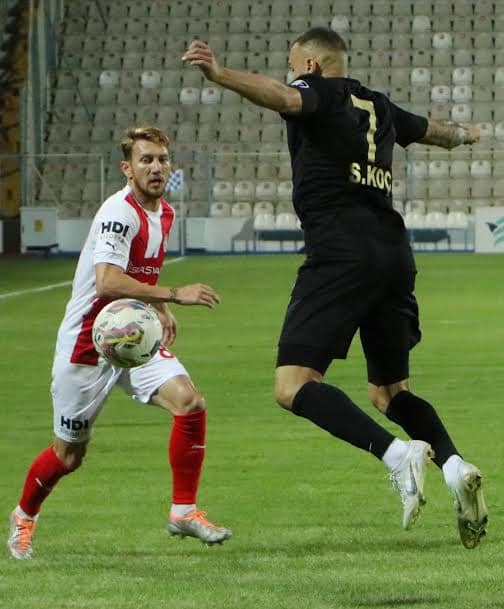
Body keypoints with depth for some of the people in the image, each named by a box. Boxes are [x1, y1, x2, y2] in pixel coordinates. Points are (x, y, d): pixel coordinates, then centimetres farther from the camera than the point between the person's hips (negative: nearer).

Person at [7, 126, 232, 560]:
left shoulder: (164, 214, 7)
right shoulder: (119, 212, -21)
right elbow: (108, 281, -34)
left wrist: (160, 310, 11)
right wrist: (174, 295, -37)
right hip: (87, 345, -7)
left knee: (190, 402, -18)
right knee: (69, 454, 5)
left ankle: (184, 511, -8)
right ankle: (24, 516, 34)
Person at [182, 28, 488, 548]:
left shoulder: (320, 93, 4)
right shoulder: (377, 107, 24)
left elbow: (284, 98, -21)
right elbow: (434, 131, 44)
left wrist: (219, 74, -36)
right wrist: (464, 133, 68)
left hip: (339, 254, -8)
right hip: (394, 255, 8)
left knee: (294, 386, -13)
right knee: (389, 392, 19)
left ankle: (398, 454, -28)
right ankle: (453, 465, -5)